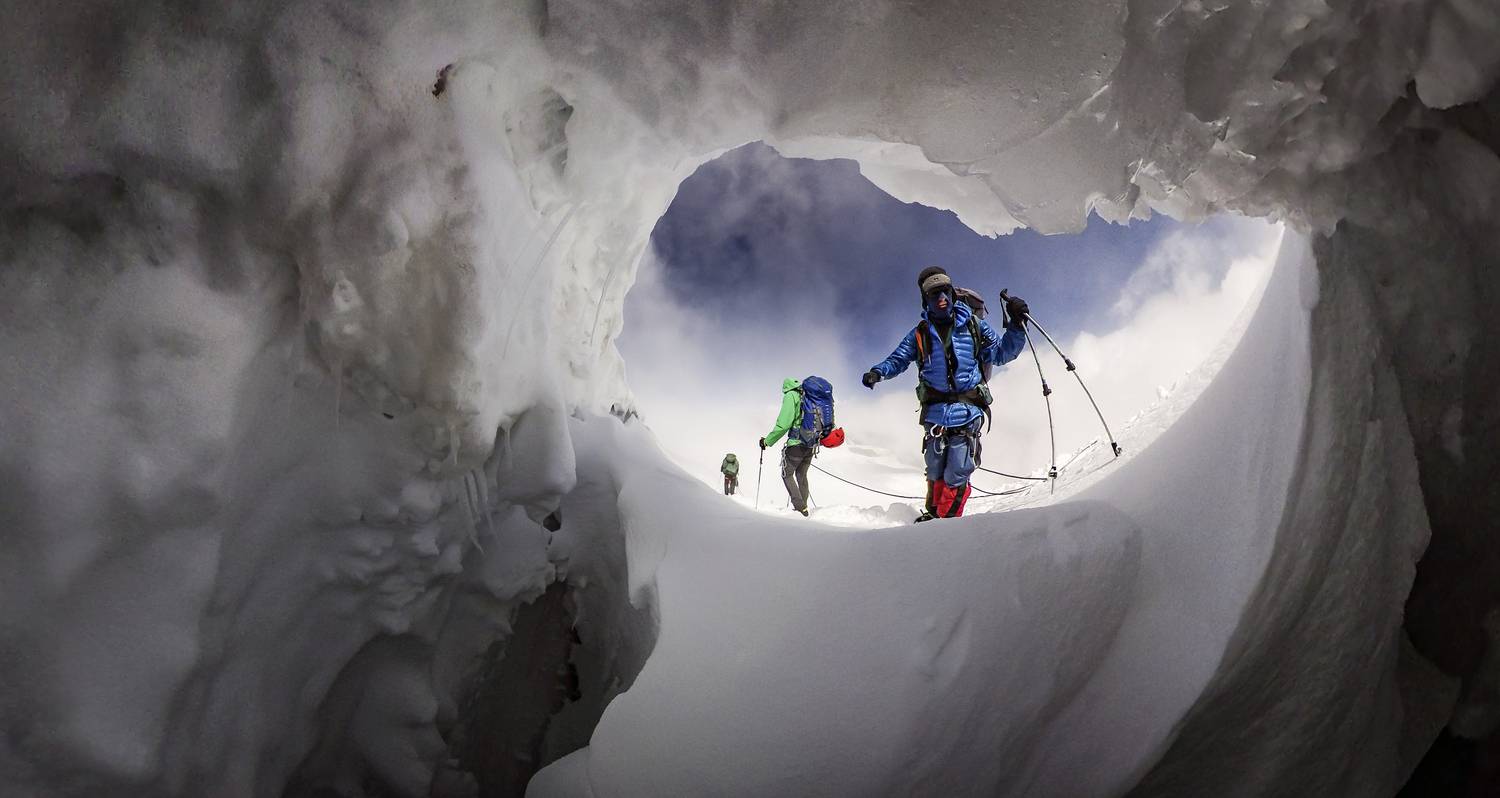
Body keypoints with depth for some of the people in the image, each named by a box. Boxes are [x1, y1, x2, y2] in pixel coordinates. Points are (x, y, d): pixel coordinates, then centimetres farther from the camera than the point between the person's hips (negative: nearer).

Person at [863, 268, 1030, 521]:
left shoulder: (973, 325, 7)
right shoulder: (921, 333, 10)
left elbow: (1001, 353, 11)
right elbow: (898, 359, 13)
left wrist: (1016, 325, -2)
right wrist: (878, 372, -7)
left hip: (968, 413, -1)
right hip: (935, 413, 1)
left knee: (956, 476, -8)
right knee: (935, 473, 8)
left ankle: (947, 519, 10)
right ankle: (932, 515, 29)